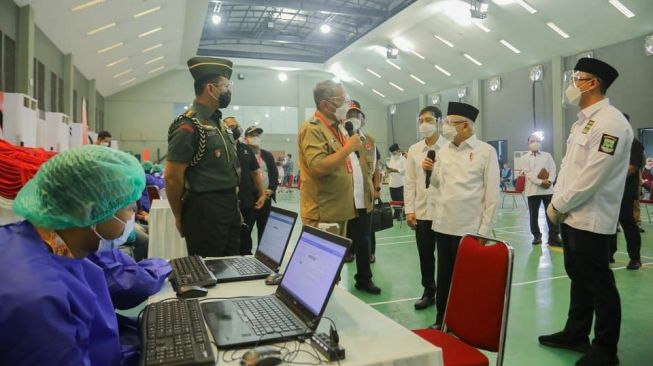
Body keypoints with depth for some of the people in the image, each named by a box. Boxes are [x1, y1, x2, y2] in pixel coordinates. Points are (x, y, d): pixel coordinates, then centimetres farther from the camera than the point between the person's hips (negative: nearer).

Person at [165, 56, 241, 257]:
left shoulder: (220, 123, 12)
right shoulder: (188, 125, -16)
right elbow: (172, 177, -16)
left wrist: (232, 205, 18)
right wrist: (180, 217, -6)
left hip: (230, 206, 9)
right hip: (205, 209, -9)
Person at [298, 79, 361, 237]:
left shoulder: (335, 127, 14)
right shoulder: (312, 128, -15)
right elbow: (317, 168, -27)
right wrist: (349, 147, -20)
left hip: (339, 211, 9)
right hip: (322, 214, -9)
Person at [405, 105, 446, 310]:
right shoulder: (413, 150, 8)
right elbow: (409, 182, 6)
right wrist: (409, 210, 1)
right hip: (422, 211, 3)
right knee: (425, 254, 10)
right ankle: (428, 292, 26)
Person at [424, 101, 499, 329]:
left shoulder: (485, 152, -6)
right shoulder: (443, 151, 9)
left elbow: (492, 194, -7)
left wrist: (484, 230, -9)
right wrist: (430, 172, -5)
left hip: (470, 227, -4)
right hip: (443, 224, 5)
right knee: (444, 275, 13)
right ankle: (442, 319, 28)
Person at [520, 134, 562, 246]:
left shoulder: (547, 155, 15)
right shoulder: (525, 158, 9)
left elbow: (553, 169, 5)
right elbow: (528, 173, -4)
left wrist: (549, 181, -13)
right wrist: (541, 182, -15)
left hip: (548, 189, 1)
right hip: (533, 190, -1)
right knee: (534, 215, 4)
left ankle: (554, 237, 4)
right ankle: (536, 236, 18)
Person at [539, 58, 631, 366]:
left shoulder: (610, 122, -15)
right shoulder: (583, 121, 15)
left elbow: (592, 177, -21)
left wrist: (558, 206, -13)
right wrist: (556, 203, 8)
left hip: (590, 219, -9)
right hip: (571, 215, 9)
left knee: (599, 283, 3)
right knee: (578, 277, 18)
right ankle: (576, 334, 32)